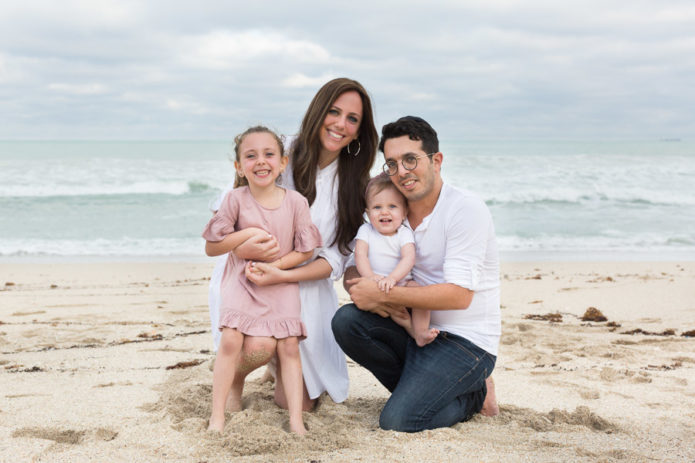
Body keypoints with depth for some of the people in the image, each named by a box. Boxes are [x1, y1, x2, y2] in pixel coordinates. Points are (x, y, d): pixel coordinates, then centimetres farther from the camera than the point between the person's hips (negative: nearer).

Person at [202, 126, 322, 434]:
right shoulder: (236, 200, -6)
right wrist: (247, 234, -15)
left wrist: (275, 266, -15)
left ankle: (296, 420, -2)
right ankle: (217, 415, -6)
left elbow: (307, 250, -1)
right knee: (231, 339, -19)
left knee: (288, 345, -8)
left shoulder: (296, 202, -3)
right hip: (241, 281, -1)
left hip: (282, 281, 2)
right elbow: (211, 247, -3)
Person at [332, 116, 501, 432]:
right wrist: (371, 296, -19)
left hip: (467, 341, -7)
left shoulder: (467, 209, -15)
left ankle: (473, 395, 6)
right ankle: (419, 390, 0)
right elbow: (353, 273, 6)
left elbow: (459, 295, -23)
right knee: (346, 321, -17)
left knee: (397, 422, -21)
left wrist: (383, 294, -22)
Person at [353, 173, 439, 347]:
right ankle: (410, 329, -29)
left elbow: (409, 258, -15)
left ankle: (421, 332, -31)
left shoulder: (404, 233, 1)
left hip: (401, 282, 1)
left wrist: (392, 278, -34)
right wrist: (371, 277, -28)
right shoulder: (366, 230, 5)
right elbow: (360, 255, -8)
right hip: (376, 286, -1)